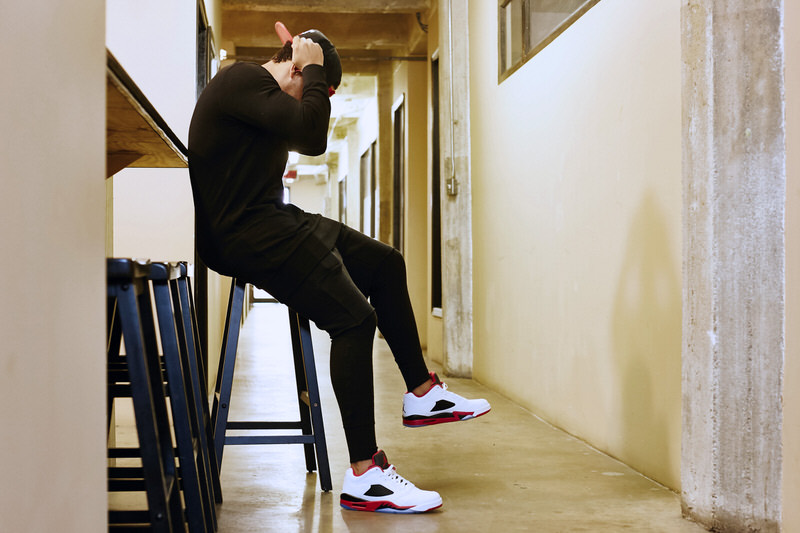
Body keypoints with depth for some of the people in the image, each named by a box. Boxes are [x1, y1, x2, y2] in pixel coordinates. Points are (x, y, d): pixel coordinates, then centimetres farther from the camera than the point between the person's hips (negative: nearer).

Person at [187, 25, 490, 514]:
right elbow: (309, 128, -24)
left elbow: (313, 143, 26)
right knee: (354, 318, -20)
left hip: (273, 220, 11)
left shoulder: (263, 91, 19)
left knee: (385, 262, 15)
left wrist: (314, 82, 17)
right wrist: (314, 70, -9)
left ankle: (422, 394, 23)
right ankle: (364, 478, -19)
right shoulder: (242, 79, -13)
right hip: (245, 235, -11)